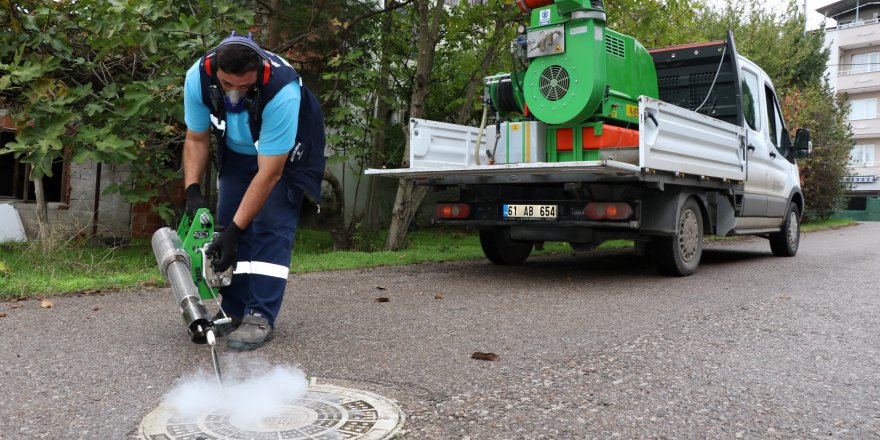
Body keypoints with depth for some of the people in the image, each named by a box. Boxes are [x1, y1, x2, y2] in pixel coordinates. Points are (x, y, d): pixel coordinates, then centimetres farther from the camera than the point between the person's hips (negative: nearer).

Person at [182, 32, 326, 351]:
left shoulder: (282, 92, -41)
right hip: (237, 150, 5)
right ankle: (234, 312, 10)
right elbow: (196, 138, -9)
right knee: (227, 221, -1)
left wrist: (234, 231, -35)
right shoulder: (198, 77, -27)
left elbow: (269, 172, -36)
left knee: (271, 227, -16)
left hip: (286, 153, -5)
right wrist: (192, 190, -22)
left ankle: (261, 318, -11)